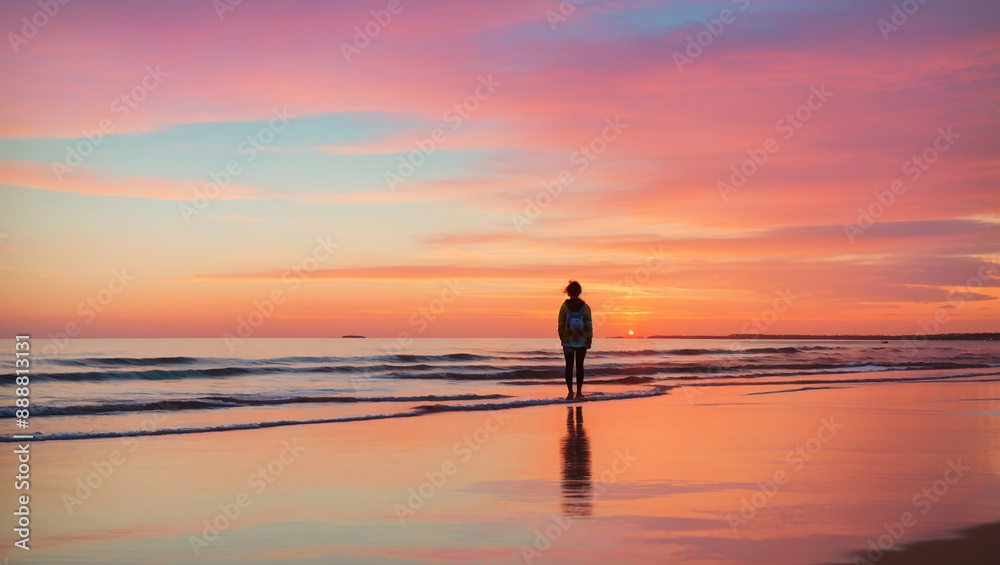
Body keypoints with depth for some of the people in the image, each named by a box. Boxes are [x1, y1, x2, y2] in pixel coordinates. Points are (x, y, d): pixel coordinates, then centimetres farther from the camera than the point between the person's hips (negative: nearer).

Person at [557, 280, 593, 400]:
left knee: (569, 366, 6)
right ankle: (579, 392, 11)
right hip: (581, 341, 1)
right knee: (580, 365, 11)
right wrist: (589, 340, 3)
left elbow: (561, 325, -5)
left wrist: (562, 339, 7)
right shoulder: (585, 307, -6)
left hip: (568, 341, -1)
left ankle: (570, 392, 1)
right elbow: (589, 325, -5)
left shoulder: (564, 307, -8)